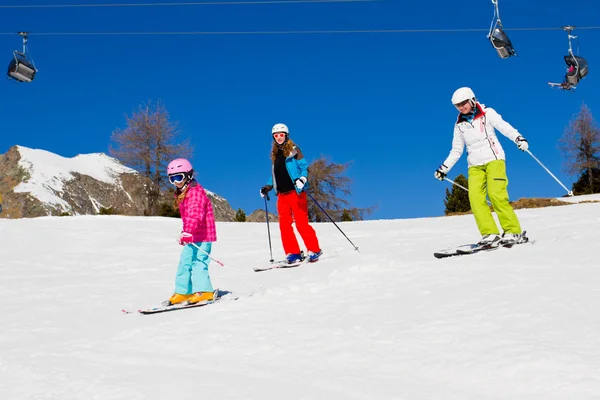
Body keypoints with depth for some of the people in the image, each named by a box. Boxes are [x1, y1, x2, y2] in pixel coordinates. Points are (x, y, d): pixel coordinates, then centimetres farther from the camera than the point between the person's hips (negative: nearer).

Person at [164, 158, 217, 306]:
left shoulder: (196, 191, -15)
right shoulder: (181, 194, 17)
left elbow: (196, 214, -29)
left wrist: (188, 231, -40)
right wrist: (186, 233, 28)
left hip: (203, 235, -10)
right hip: (192, 236, 10)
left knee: (198, 262, -14)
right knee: (185, 262, 10)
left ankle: (204, 291, -11)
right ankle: (182, 292, 16)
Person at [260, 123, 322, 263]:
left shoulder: (294, 150, 0)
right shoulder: (275, 154, 17)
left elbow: (304, 167, -4)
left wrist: (302, 179, -21)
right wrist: (268, 187, 13)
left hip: (295, 192, -6)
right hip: (282, 194, 6)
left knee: (301, 223, -10)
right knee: (284, 224, 0)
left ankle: (314, 250, -2)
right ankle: (293, 253, 6)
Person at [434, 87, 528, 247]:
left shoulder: (487, 113, 3)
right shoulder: (459, 125, 14)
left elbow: (504, 126, -10)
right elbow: (456, 151, 19)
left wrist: (518, 138, -26)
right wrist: (444, 168, 13)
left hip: (494, 159, -4)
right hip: (475, 165, 4)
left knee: (496, 194, -19)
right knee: (475, 197, -15)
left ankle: (513, 232, -13)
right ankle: (490, 234, -15)